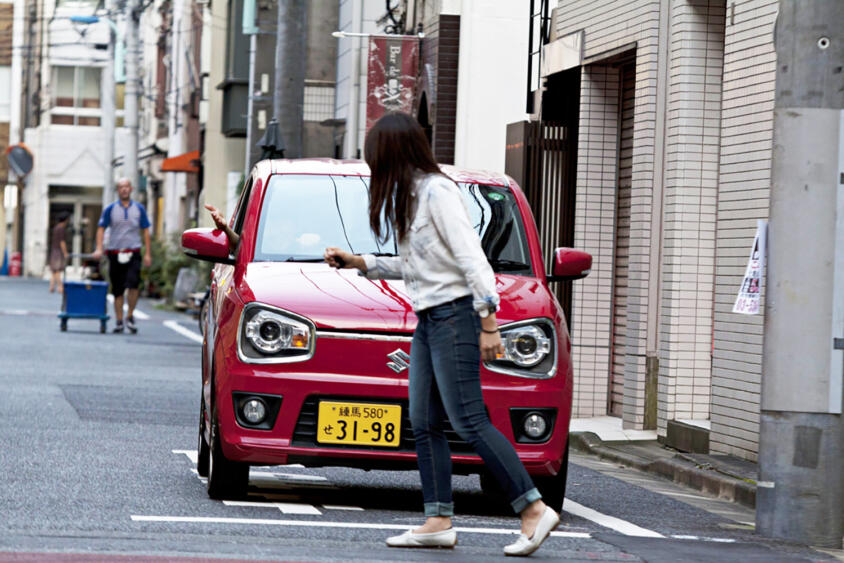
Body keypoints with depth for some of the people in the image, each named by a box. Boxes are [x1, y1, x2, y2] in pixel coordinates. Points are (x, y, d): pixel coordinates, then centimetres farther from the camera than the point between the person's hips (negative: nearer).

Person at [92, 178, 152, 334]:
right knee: (117, 290, 3)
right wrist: (99, 249, -8)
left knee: (133, 284, -18)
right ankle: (119, 321, 10)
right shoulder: (110, 209, 6)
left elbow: (145, 231, 11)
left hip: (133, 253, -1)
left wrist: (147, 254, 5)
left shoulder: (139, 209, 8)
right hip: (115, 254, 1)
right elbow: (101, 229, 5)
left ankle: (130, 317, -4)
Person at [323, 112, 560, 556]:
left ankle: (535, 510, -13)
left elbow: (471, 258, -17)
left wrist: (487, 323, -20)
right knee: (424, 423, 4)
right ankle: (439, 522, 5)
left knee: (468, 420, -14)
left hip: (454, 315, -10)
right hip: (428, 320, 10)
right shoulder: (410, 195, 16)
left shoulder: (436, 192, -13)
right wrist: (358, 263, 23)